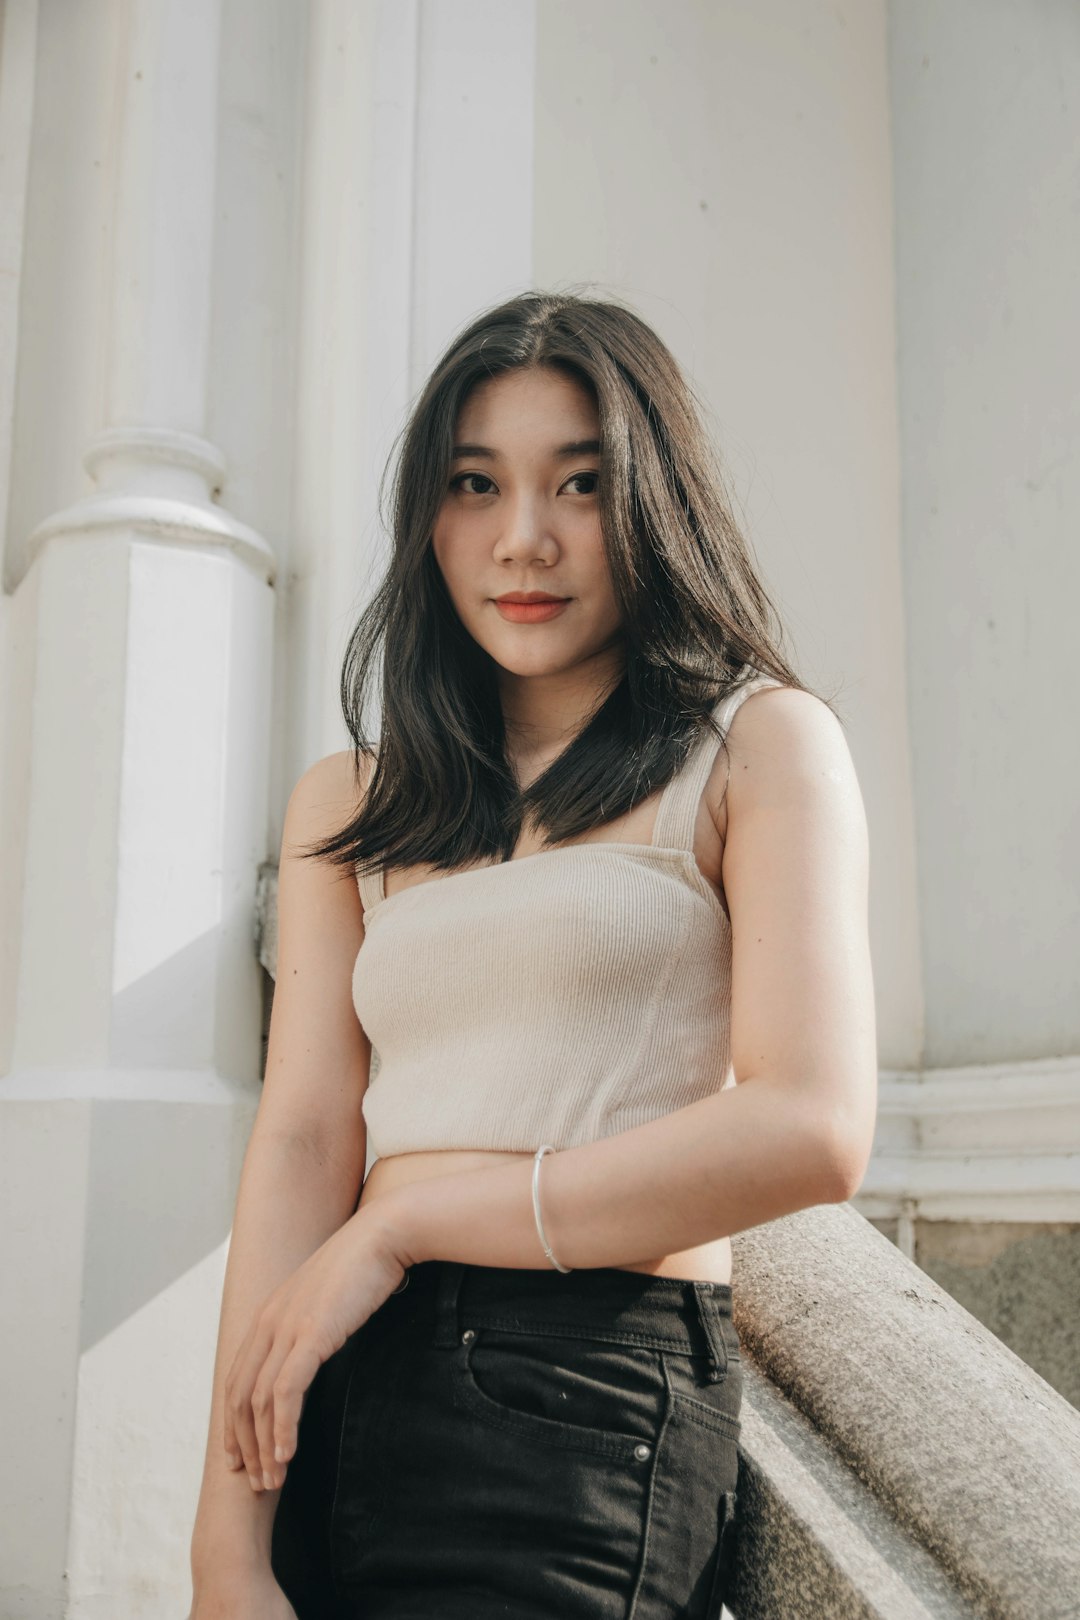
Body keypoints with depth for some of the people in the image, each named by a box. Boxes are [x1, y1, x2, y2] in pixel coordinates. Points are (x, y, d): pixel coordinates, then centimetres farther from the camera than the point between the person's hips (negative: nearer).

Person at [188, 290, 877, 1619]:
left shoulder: (758, 745, 2)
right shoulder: (347, 806, 12)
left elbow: (812, 1132, -10)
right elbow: (302, 1142, 2)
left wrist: (406, 1222, -7)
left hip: (593, 1404, -3)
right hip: (344, 1392, 4)